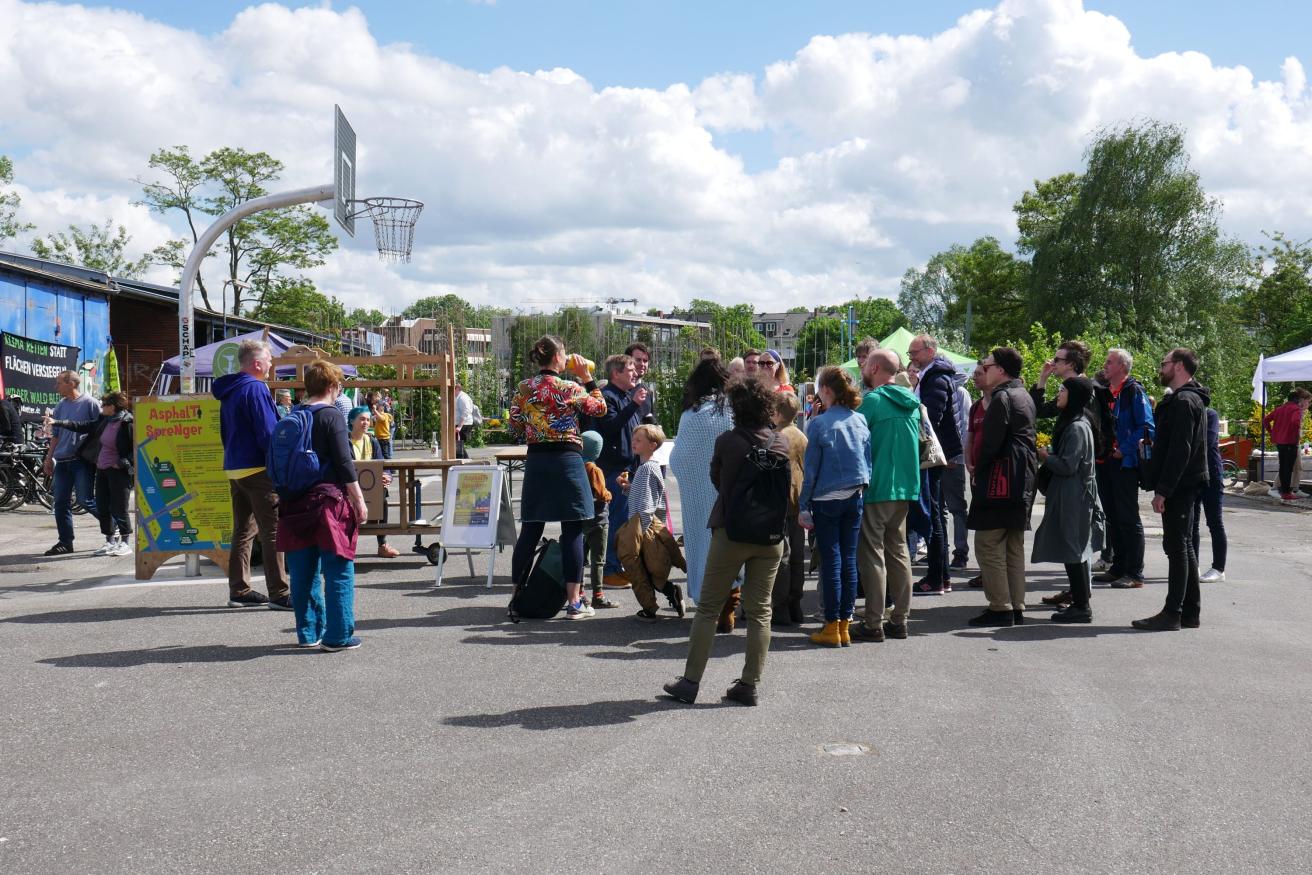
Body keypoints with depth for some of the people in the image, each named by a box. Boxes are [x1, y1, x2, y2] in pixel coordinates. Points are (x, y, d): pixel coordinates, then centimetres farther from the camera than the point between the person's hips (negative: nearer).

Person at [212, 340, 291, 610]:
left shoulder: (228, 392, 15)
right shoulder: (255, 389, -14)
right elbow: (268, 433, -17)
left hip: (233, 469, 9)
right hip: (258, 469, -9)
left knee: (243, 531, 14)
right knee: (273, 531, -7)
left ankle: (239, 591, 17)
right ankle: (279, 594, -7)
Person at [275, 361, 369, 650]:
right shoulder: (332, 416, -8)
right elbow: (344, 463, -13)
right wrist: (359, 501, -9)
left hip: (296, 504, 7)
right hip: (328, 502, -7)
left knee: (303, 573, 12)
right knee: (338, 572, -1)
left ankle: (308, 632, 18)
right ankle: (338, 635, -1)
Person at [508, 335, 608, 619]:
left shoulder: (524, 389, 4)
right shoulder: (568, 388, -9)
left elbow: (516, 425, 12)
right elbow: (600, 408, 4)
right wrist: (587, 378, 8)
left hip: (535, 460, 5)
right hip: (566, 460, -5)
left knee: (530, 530, 12)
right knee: (572, 531, 0)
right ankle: (574, 601, -1)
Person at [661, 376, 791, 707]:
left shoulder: (726, 442, -10)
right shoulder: (782, 443, -1)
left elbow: (716, 480, 5)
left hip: (731, 531, -3)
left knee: (708, 608, 5)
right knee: (759, 611, 8)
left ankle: (690, 681, 7)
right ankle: (749, 685, 9)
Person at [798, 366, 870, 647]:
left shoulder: (820, 423, -10)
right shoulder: (860, 420, 3)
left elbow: (811, 468, -7)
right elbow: (868, 459, 8)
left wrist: (804, 506, -2)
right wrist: (862, 490, 16)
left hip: (827, 499, -4)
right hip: (856, 497, 4)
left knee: (831, 561, 1)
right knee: (849, 559, 8)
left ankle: (832, 627, 4)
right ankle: (844, 626, 13)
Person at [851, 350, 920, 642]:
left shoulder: (873, 400, -12)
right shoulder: (911, 403, 11)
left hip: (876, 488, -7)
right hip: (905, 487, 7)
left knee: (871, 553, -2)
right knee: (898, 552, 12)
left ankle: (873, 623, -2)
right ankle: (899, 620, 15)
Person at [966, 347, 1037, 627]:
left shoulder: (1002, 397, -13)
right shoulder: (1025, 397, 17)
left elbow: (991, 442, -18)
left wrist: (978, 473, -5)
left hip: (1000, 479, -10)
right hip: (1023, 481, 10)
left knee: (988, 545, -6)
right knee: (1014, 548, 12)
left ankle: (1000, 609, -7)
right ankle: (1017, 607, 15)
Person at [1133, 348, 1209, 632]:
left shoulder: (1183, 402, -16)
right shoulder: (1188, 399, 17)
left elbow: (1180, 451, -23)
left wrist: (1162, 490, -23)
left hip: (1179, 485, -11)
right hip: (1185, 485, 11)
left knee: (1177, 547, -7)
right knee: (1183, 547, 13)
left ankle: (1172, 614, -5)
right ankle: (1190, 612, 19)